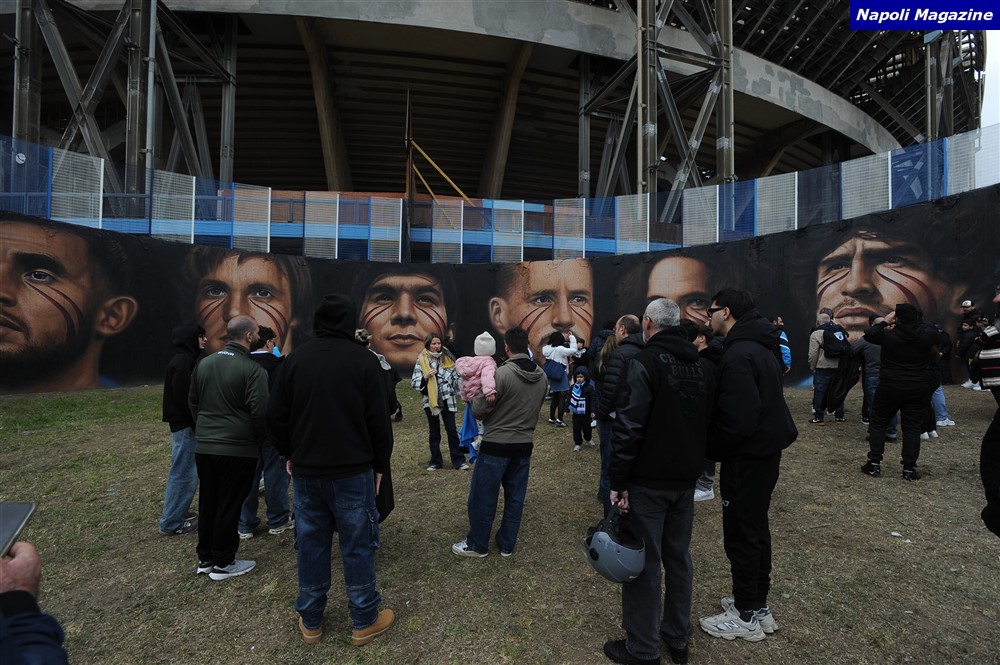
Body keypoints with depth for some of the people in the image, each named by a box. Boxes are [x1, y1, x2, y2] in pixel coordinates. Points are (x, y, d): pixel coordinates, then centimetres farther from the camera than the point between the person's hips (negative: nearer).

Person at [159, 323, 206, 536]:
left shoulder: (185, 360, 13)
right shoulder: (183, 362, -18)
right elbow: (185, 398, -22)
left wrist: (197, 423, 13)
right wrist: (197, 424, -17)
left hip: (185, 424, 10)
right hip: (185, 425, -10)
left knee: (188, 471, 18)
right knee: (183, 472, -2)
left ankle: (178, 512, 29)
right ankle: (172, 522, 7)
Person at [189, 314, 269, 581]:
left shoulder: (203, 364, 6)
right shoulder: (252, 369, -15)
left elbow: (193, 401, 15)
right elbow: (259, 411, -18)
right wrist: (259, 439, -1)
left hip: (204, 446, 7)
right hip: (237, 449, -6)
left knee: (207, 502, 18)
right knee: (229, 505, 6)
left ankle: (205, 558, 30)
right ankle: (223, 563, 17)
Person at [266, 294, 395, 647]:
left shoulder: (295, 359, -1)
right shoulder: (363, 360, -11)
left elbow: (276, 418, 4)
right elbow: (379, 421, -10)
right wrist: (380, 465, 3)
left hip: (306, 471, 4)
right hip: (353, 471, -3)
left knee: (311, 545, 15)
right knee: (358, 546, 7)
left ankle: (310, 622, 29)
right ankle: (365, 621, 20)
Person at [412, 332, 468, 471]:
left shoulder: (447, 358, 3)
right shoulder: (421, 360, -4)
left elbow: (456, 377, 8)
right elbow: (414, 383, -5)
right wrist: (426, 377, -22)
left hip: (447, 400, 1)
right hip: (431, 401, -1)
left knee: (452, 430, 2)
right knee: (434, 432, 11)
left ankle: (458, 460, 10)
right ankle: (435, 461, 22)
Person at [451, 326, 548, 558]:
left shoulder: (502, 374, -20)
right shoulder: (542, 377, 0)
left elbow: (478, 410, -15)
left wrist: (476, 396, 5)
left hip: (496, 445, -6)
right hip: (524, 445, 6)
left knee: (483, 497, 10)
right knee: (515, 498, 15)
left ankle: (477, 545, 23)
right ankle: (507, 544, 27)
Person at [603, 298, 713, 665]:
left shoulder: (644, 363, -17)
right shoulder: (701, 366, 8)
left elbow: (629, 428, -22)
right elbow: (706, 424, 15)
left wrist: (618, 482, -16)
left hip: (647, 481, -7)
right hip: (685, 480, 7)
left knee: (644, 563, 4)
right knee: (679, 558, 18)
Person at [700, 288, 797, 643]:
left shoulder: (738, 354, -24)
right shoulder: (759, 346, 9)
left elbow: (738, 420, -28)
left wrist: (710, 449, -13)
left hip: (747, 455, -10)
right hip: (765, 449, 10)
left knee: (740, 534, 3)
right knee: (756, 527, 19)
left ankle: (747, 617, 18)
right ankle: (759, 605, 34)